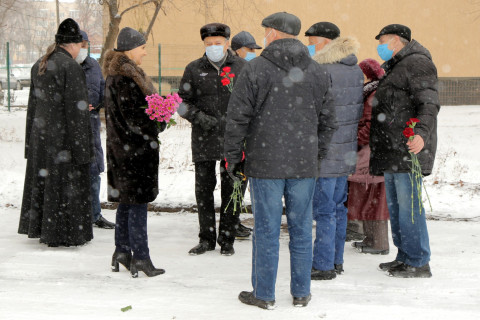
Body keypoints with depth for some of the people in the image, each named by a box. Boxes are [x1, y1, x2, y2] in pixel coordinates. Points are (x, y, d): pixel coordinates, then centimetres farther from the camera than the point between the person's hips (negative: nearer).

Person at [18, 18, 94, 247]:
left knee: (42, 180, 15)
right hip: (63, 135, -8)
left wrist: (31, 141, 20)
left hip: (40, 135, 8)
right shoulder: (70, 67, -16)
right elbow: (76, 109, -18)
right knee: (65, 183, 0)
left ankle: (38, 227, 24)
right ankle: (63, 233, 5)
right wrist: (81, 145, -14)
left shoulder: (39, 65, 10)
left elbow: (33, 104, 15)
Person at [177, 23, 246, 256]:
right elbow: (182, 101, 8)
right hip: (203, 139, 1)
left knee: (231, 189, 5)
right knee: (203, 188, 6)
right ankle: (206, 238, 19)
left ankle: (227, 239, 17)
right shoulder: (194, 69, 7)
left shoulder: (242, 67, 4)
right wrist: (198, 116, -9)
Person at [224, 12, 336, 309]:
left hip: (265, 164, -3)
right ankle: (301, 293, 19)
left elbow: (237, 118, -7)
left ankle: (264, 294, 13)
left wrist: (233, 157, 3)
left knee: (267, 229, 4)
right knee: (302, 228, 11)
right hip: (304, 165, 4)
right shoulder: (319, 72, 7)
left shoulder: (255, 70, -7)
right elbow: (328, 120, 11)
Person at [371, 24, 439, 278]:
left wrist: (422, 133, -36)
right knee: (395, 206, 15)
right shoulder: (393, 67, 23)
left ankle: (418, 263, -2)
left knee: (408, 206, -8)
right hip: (391, 153, 11)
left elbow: (429, 104, -21)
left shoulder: (416, 64, -9)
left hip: (407, 151, -11)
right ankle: (404, 257, 24)